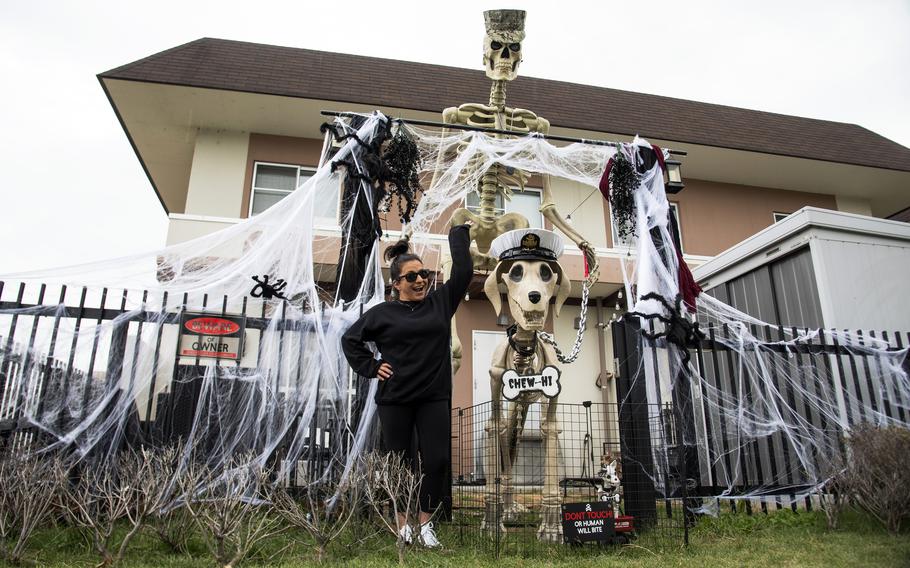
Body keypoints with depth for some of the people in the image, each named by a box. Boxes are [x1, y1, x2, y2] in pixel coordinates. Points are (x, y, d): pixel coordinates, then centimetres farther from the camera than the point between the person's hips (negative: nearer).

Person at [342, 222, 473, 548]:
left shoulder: (440, 302, 5)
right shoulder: (383, 313, 1)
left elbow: (463, 271, 1)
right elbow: (350, 340, 11)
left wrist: (458, 231, 7)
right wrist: (370, 367, 2)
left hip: (434, 399, 2)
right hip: (394, 400, -1)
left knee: (437, 461, 0)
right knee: (398, 463, 8)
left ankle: (425, 522, 18)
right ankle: (402, 523, 25)